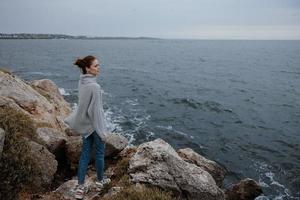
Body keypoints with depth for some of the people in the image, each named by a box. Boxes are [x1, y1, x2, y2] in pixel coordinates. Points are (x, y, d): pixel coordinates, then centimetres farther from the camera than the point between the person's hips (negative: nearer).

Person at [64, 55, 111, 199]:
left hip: (85, 124, 7)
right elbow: (96, 110, -23)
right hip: (95, 125, -7)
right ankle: (100, 181, 33)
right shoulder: (94, 86, -26)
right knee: (100, 153, 13)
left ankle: (80, 187, 19)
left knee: (85, 153, 13)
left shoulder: (82, 82, -1)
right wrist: (102, 131, -15)